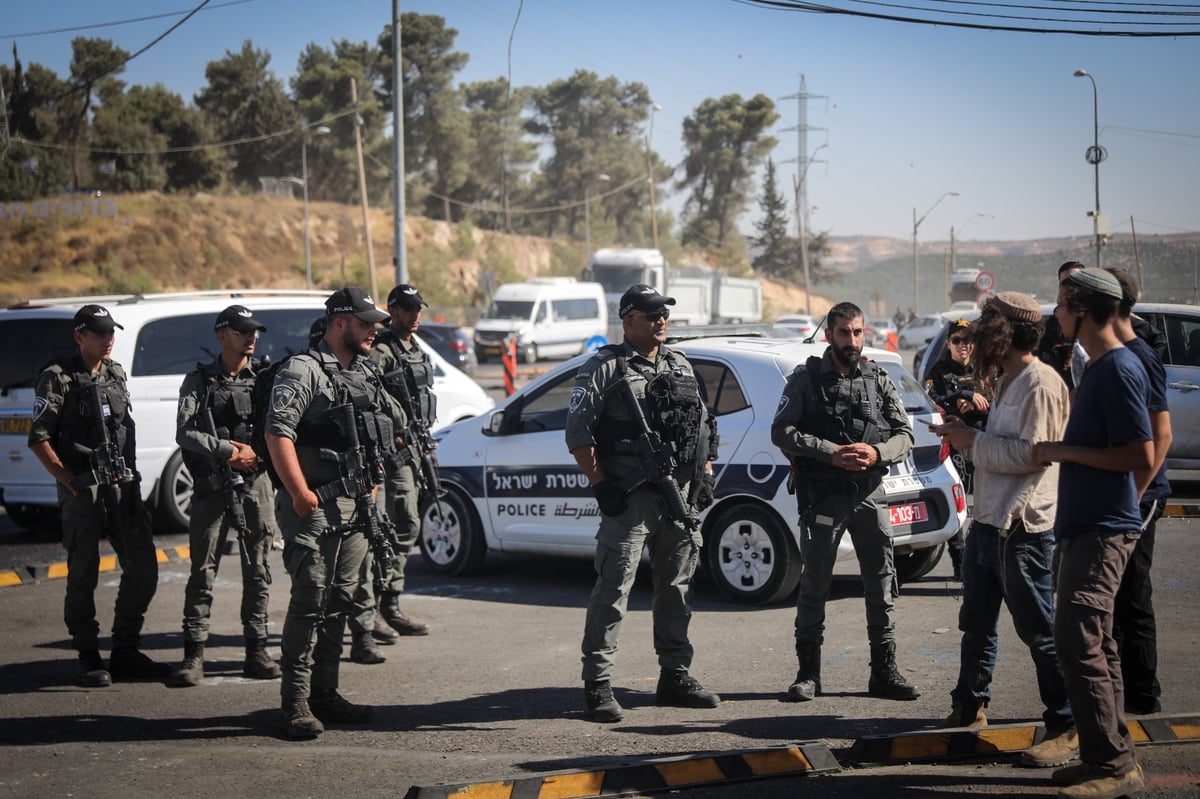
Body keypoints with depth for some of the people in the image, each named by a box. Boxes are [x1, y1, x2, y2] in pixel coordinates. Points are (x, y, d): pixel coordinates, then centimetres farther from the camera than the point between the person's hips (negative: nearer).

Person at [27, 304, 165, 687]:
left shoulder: (116, 374, 14)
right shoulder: (58, 378, -5)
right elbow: (39, 439, -8)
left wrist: (130, 475, 11)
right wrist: (71, 482, -12)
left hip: (123, 486, 6)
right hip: (82, 490, -6)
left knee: (143, 567, 4)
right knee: (83, 576, 0)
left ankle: (125, 651, 16)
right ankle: (89, 659, 9)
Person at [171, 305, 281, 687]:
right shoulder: (199, 380, 4)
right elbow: (185, 433, -7)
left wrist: (255, 453, -12)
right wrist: (227, 449, -15)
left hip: (256, 483, 2)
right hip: (211, 487, -2)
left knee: (257, 570, 5)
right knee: (203, 570, -2)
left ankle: (256, 651, 13)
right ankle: (193, 655, 2)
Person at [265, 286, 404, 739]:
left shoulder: (368, 374, 17)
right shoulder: (303, 371, -9)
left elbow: (392, 422, 32)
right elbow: (278, 434, -19)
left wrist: (372, 478, 23)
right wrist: (299, 492, -24)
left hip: (356, 507, 8)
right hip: (316, 508, -8)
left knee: (339, 603, 11)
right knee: (310, 603, -8)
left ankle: (325, 694, 19)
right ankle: (296, 703, -5)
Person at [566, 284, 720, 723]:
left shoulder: (681, 366, 17)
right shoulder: (604, 368, -2)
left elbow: (704, 425, 24)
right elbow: (577, 431, -7)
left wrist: (705, 476, 14)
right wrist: (601, 484, -13)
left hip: (682, 494, 6)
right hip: (631, 497, -6)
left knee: (677, 587, 12)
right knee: (613, 588, -9)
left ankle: (675, 676, 23)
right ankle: (598, 684, -5)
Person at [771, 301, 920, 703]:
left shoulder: (879, 380, 10)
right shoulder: (806, 379, 2)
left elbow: (904, 435, 9)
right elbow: (782, 432, -6)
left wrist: (877, 453, -12)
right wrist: (830, 453, -17)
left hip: (870, 494, 3)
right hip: (822, 497, -3)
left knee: (882, 584, 4)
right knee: (814, 585, 1)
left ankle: (884, 671, 12)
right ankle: (808, 673, 9)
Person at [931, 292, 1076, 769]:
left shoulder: (1041, 384, -16)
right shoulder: (1007, 382, 17)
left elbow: (1033, 452, -24)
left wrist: (974, 442, -17)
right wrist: (968, 430, 7)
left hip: (1023, 530, -11)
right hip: (988, 521, 11)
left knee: (1040, 631, -5)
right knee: (977, 623, 20)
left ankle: (1067, 728, 1)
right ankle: (969, 708, 34)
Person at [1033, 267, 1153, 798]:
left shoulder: (1119, 371, -16)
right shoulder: (1097, 367, 15)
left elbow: (1141, 456, -21)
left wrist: (1065, 452, -16)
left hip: (1103, 529, -10)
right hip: (1086, 525, 10)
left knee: (1078, 641, -12)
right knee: (1094, 644, 13)